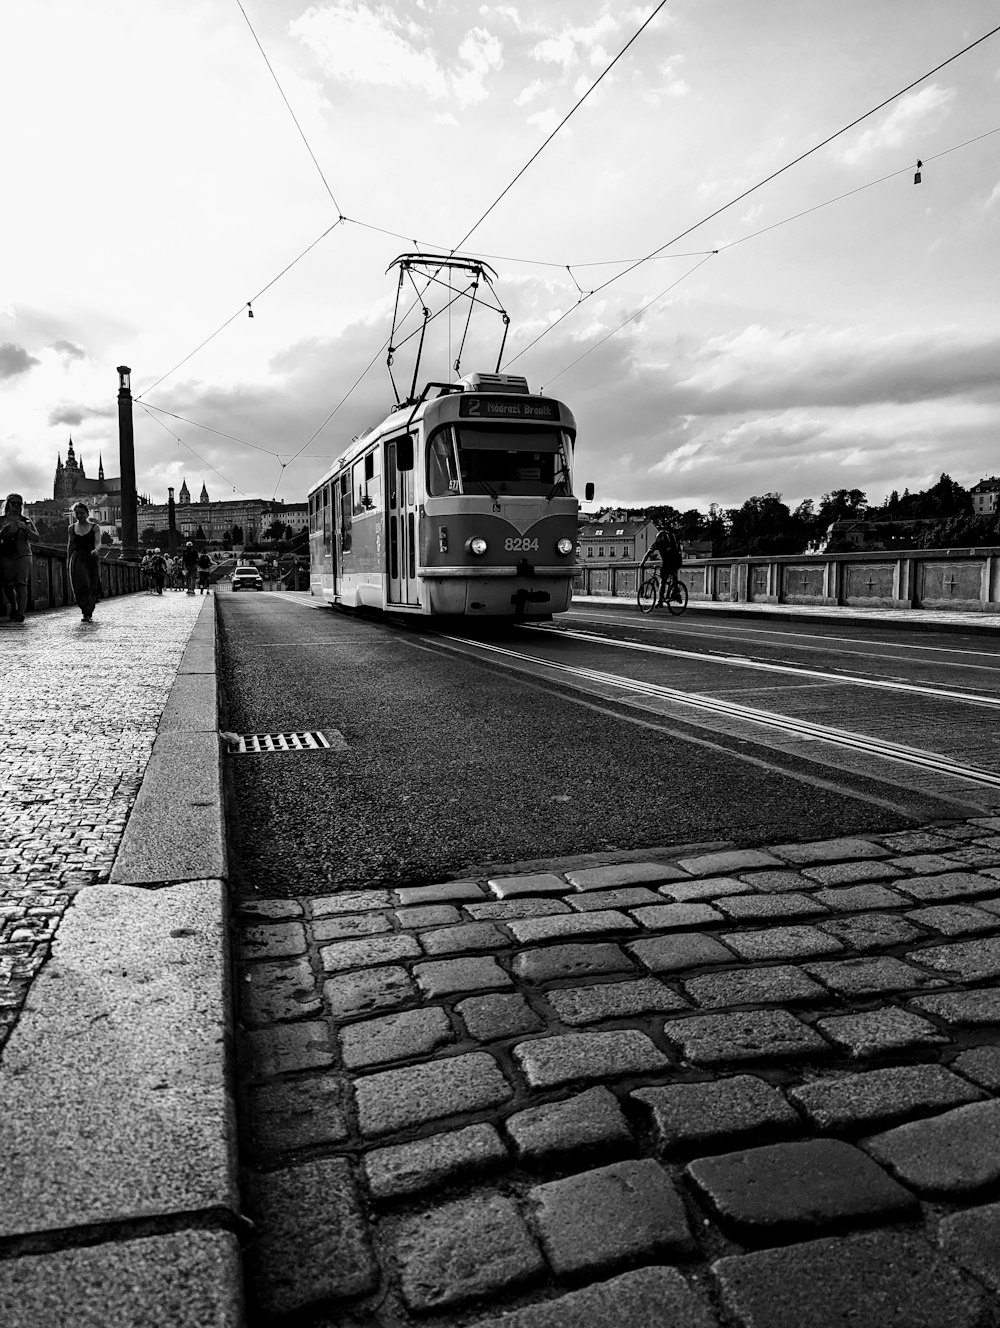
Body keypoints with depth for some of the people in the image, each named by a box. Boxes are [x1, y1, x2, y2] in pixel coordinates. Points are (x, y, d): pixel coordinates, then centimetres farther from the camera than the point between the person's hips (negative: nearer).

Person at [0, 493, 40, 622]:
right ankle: (13, 608, 29)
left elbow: (37, 538, 3)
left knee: (21, 584, -15)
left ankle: (20, 614, -19)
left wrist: (26, 528, -13)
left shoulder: (27, 521, 10)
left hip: (23, 555, -1)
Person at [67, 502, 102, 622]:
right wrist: (69, 561, 12)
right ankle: (87, 612, -1)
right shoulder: (72, 528, 11)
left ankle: (88, 614, 5)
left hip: (91, 559, -1)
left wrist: (95, 549, -31)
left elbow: (98, 542, -9)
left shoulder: (94, 527, 3)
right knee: (80, 585, -11)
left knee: (92, 586, -4)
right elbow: (70, 546, 16)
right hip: (77, 560, 1)